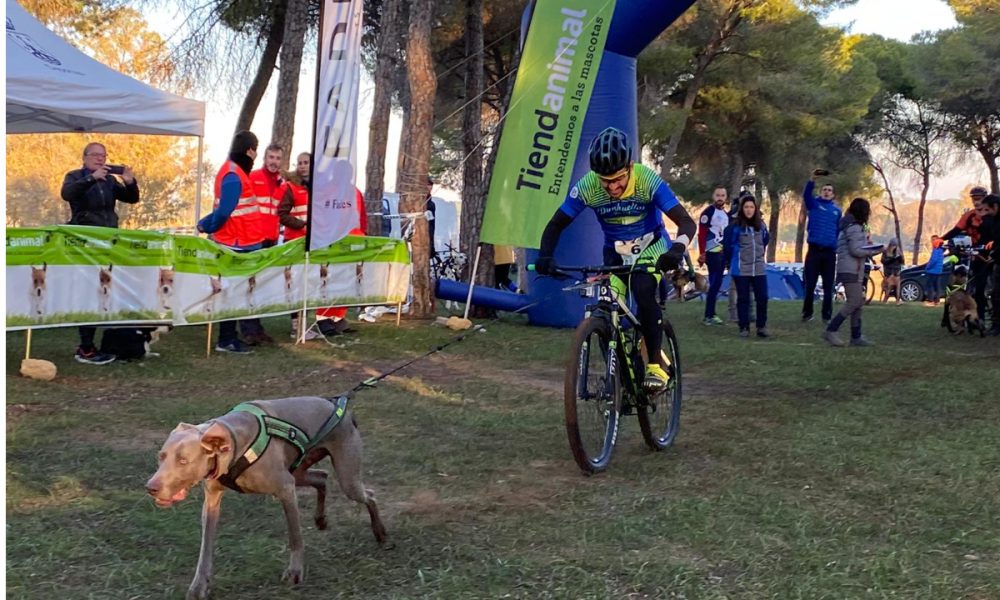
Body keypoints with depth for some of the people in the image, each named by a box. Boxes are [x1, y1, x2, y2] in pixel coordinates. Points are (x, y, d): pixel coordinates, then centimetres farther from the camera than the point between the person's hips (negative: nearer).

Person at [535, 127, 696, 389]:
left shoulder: (648, 181, -29)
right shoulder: (586, 187, -24)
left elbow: (687, 222, -31)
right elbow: (556, 224, -15)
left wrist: (677, 250, -51)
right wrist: (545, 256, -34)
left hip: (650, 249, -2)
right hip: (615, 252, 3)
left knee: (644, 296, -28)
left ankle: (656, 365, -17)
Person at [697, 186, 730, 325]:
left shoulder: (726, 214, 17)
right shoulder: (708, 212, -9)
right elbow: (701, 234, -14)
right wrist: (702, 253, -20)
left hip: (722, 252, 9)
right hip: (712, 252, -9)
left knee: (717, 283, 10)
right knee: (714, 283, -11)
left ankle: (711, 314, 16)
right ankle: (709, 316, -9)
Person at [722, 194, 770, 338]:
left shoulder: (761, 225, 5)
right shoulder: (735, 226, -10)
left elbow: (766, 240, 23)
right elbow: (727, 244, -2)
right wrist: (733, 260, 9)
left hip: (759, 268, 4)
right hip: (741, 269, -4)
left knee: (762, 297, 1)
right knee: (743, 298, 2)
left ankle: (761, 327, 11)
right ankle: (744, 327, 9)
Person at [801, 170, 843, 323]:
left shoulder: (837, 210, 11)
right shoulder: (814, 204, 4)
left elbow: (839, 231, 16)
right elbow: (806, 194, -17)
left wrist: (839, 247, 7)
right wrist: (813, 179, -32)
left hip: (830, 252, 2)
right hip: (814, 250, -2)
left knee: (828, 287, 5)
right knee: (810, 285, 1)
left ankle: (827, 316, 11)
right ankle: (807, 313, 12)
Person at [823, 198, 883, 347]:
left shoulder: (850, 225, 18)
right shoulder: (854, 227, -13)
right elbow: (855, 251, -18)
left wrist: (867, 246, 8)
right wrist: (873, 252, -6)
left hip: (854, 270, 10)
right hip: (850, 270, -10)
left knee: (858, 303, 9)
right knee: (853, 303, -14)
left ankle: (856, 336, 9)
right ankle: (830, 331, -15)